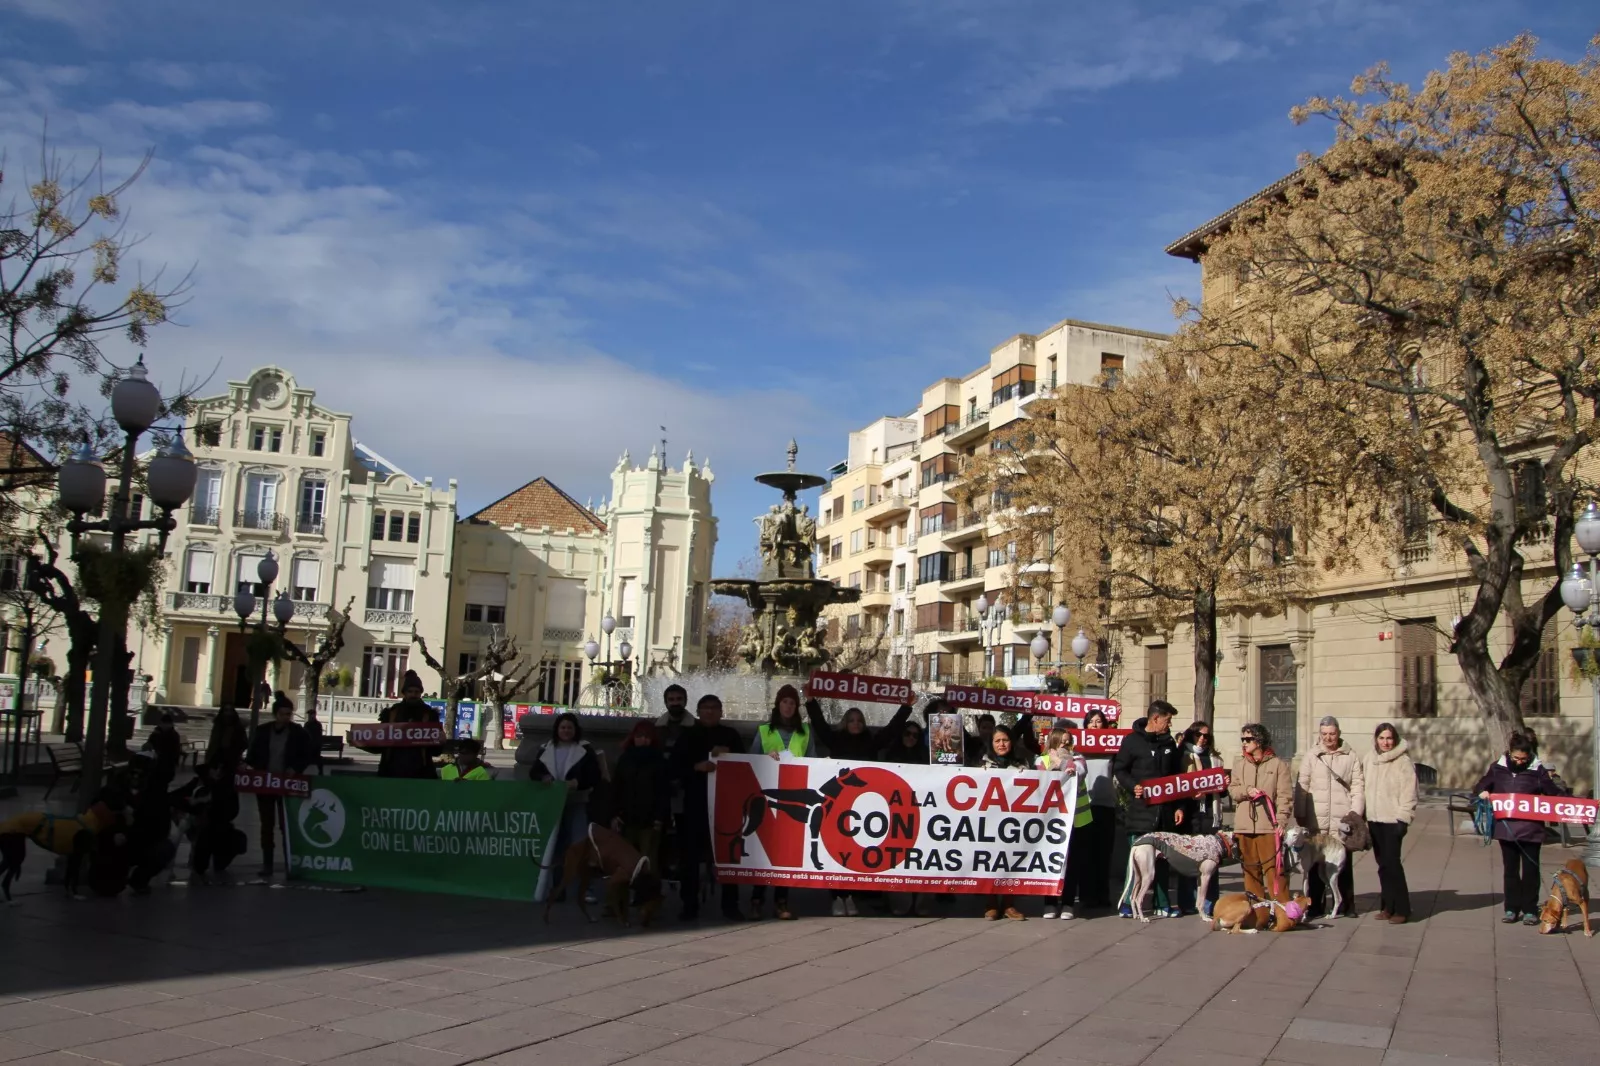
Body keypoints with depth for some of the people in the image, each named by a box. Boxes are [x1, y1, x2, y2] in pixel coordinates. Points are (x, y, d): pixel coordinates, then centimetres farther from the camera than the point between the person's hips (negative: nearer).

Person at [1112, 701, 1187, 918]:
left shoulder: (1169, 743, 13)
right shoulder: (1132, 741, -3)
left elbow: (1177, 776, 16)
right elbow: (1119, 769, -1)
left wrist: (1179, 806, 9)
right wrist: (1133, 786, -19)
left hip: (1165, 811, 5)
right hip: (1141, 810, -5)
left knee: (1163, 858, 8)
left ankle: (1163, 904, 15)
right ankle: (1128, 905, 1)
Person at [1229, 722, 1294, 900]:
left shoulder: (1277, 764, 1)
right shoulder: (1239, 764, 14)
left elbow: (1285, 796, -3)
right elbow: (1232, 789, 10)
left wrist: (1281, 821, -13)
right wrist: (1247, 790, -10)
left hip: (1269, 825, -4)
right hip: (1244, 825, 4)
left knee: (1273, 868, -9)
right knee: (1250, 868, 7)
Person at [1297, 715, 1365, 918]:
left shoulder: (1350, 757, 6)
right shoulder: (1311, 757, 6)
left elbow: (1358, 787, 3)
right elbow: (1302, 787, 5)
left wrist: (1355, 814, -6)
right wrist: (1300, 815, 0)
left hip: (1342, 822, 0)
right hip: (1316, 822, 0)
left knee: (1343, 864, 6)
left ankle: (1347, 905, 15)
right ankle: (1315, 906, 9)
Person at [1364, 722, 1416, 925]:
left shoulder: (1403, 762, -7)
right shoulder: (1370, 760, 11)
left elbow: (1409, 793, -9)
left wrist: (1403, 818, -14)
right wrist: (1363, 816, 10)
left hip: (1392, 821, -6)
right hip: (1374, 820, 6)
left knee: (1391, 863, -9)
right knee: (1382, 864, 9)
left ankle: (1401, 909, -1)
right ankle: (1387, 906, 16)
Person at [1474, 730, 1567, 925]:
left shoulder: (1538, 770, -4)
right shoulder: (1498, 768, 3)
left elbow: (1554, 792, -3)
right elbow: (1481, 785, 12)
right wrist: (1482, 792, -9)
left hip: (1531, 829, -2)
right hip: (1506, 827, 2)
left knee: (1530, 870, 4)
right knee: (1510, 869, 10)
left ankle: (1530, 910, 14)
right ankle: (1511, 908, 17)